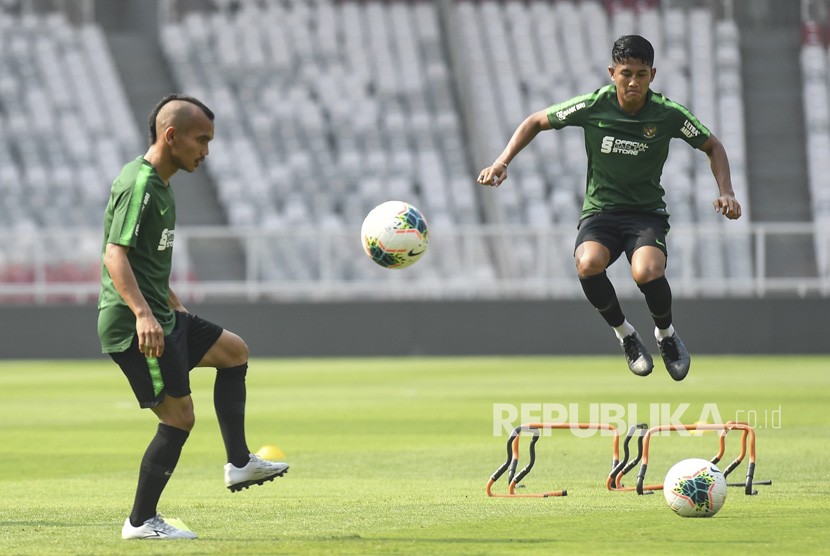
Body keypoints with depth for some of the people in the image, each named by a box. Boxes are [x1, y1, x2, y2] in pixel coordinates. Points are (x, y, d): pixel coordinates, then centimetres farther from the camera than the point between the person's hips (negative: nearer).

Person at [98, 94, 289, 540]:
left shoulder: (158, 184, 16)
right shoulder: (138, 185, -16)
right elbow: (115, 255, -26)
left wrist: (173, 306, 35)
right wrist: (143, 314, -37)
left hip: (160, 318, 11)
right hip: (134, 325, -11)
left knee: (233, 352, 19)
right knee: (179, 415, -8)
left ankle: (239, 462, 19)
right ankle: (141, 521, 0)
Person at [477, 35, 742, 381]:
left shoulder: (668, 114, -9)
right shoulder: (593, 106, -10)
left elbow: (712, 147, 8)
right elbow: (536, 122, 5)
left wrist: (726, 192, -6)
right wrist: (502, 162, -5)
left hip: (647, 212, -1)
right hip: (600, 210, 1)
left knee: (647, 272, -34)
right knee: (588, 265, -34)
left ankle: (666, 335, 1)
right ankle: (625, 335, -5)